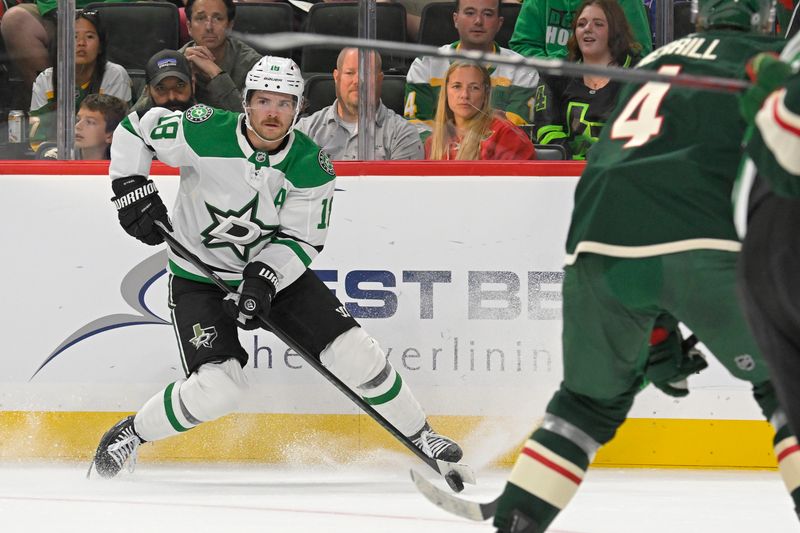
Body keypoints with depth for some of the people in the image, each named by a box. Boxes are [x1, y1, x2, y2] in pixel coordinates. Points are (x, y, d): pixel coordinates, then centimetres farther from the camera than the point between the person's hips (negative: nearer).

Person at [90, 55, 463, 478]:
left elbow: (303, 239, -9)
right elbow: (135, 128, -8)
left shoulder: (312, 167, -15)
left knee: (354, 354, -5)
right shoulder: (204, 134, -22)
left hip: (275, 270, 3)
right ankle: (129, 435, 1)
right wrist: (132, 187, -18)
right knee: (216, 389, -22)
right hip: (200, 275, -3)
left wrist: (264, 278, -25)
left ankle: (419, 435, 16)